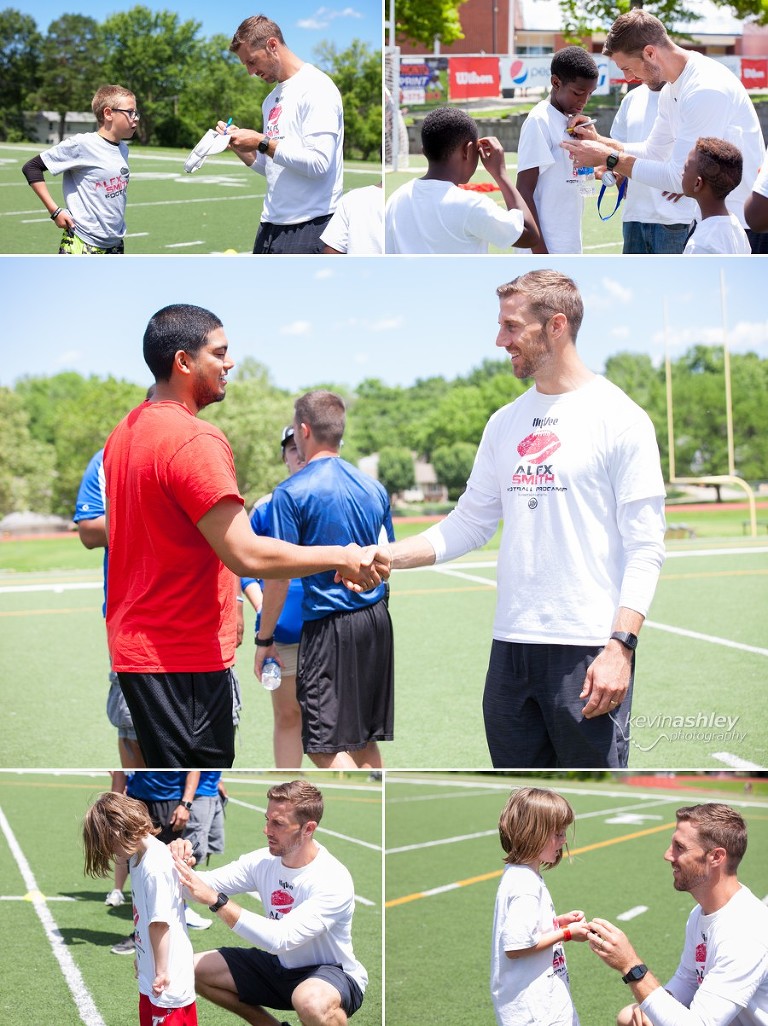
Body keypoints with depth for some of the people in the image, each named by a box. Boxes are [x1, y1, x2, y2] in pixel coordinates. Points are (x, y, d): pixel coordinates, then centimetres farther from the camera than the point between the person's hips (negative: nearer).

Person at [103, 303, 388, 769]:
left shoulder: (125, 433, 12)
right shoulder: (195, 440, -20)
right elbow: (247, 554, -25)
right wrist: (342, 558, -16)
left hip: (135, 641, 10)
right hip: (186, 656, -10)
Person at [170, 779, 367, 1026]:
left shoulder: (333, 880, -28)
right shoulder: (263, 861, -7)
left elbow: (280, 939, -36)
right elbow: (204, 885, -5)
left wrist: (215, 900, -39)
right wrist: (179, 865, -28)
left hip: (332, 974, -7)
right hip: (279, 967, 7)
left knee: (312, 1003, -41)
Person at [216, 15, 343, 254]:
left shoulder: (316, 88, -8)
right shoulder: (272, 99, 19)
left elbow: (318, 162, -18)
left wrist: (262, 142, -13)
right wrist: (241, 147, 6)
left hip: (309, 226, -8)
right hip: (271, 224, 8)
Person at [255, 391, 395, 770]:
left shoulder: (291, 493, -11)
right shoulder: (374, 487, 8)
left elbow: (279, 574, -12)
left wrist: (264, 639, -5)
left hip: (328, 625, -7)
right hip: (376, 623, 7)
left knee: (327, 745, -3)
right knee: (365, 739, 15)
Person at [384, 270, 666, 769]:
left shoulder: (620, 418, -5)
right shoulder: (505, 422, 15)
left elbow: (646, 546, -9)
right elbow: (470, 522, 17)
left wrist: (621, 647, -18)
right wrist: (386, 556, 3)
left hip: (589, 651, -6)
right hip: (510, 647, 6)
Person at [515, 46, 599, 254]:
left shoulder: (571, 122, 14)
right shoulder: (539, 122, -11)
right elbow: (524, 192, -15)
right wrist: (540, 253, -19)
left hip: (569, 249, 9)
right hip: (548, 251, -9)